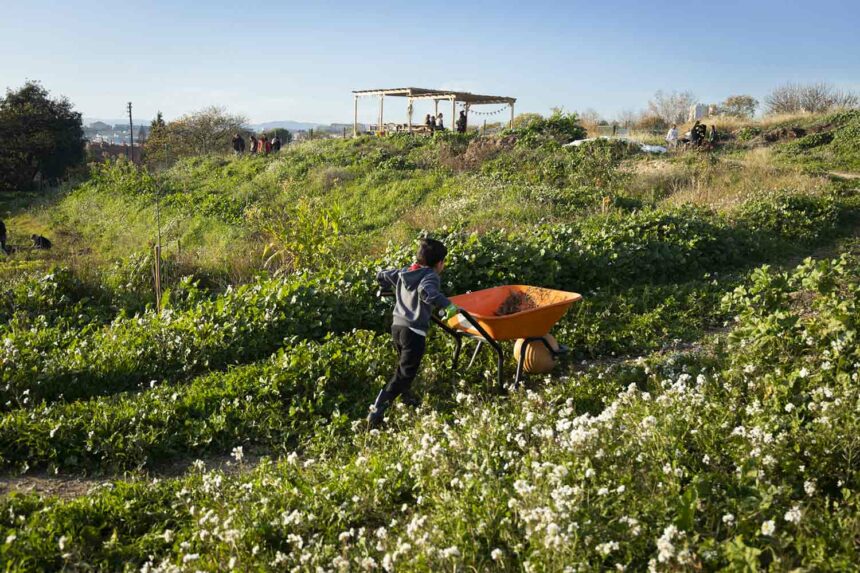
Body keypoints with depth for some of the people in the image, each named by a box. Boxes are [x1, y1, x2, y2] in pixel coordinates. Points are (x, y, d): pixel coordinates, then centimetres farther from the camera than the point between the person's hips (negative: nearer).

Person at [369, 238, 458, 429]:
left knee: (404, 364, 28)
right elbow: (426, 291, -32)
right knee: (404, 373, -5)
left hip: (397, 325, 8)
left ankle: (407, 396, 44)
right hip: (414, 330, -8)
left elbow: (381, 276, 25)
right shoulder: (430, 276, -10)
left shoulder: (404, 272, 13)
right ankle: (377, 409, -13)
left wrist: (391, 288, 43)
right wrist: (447, 304, -31)